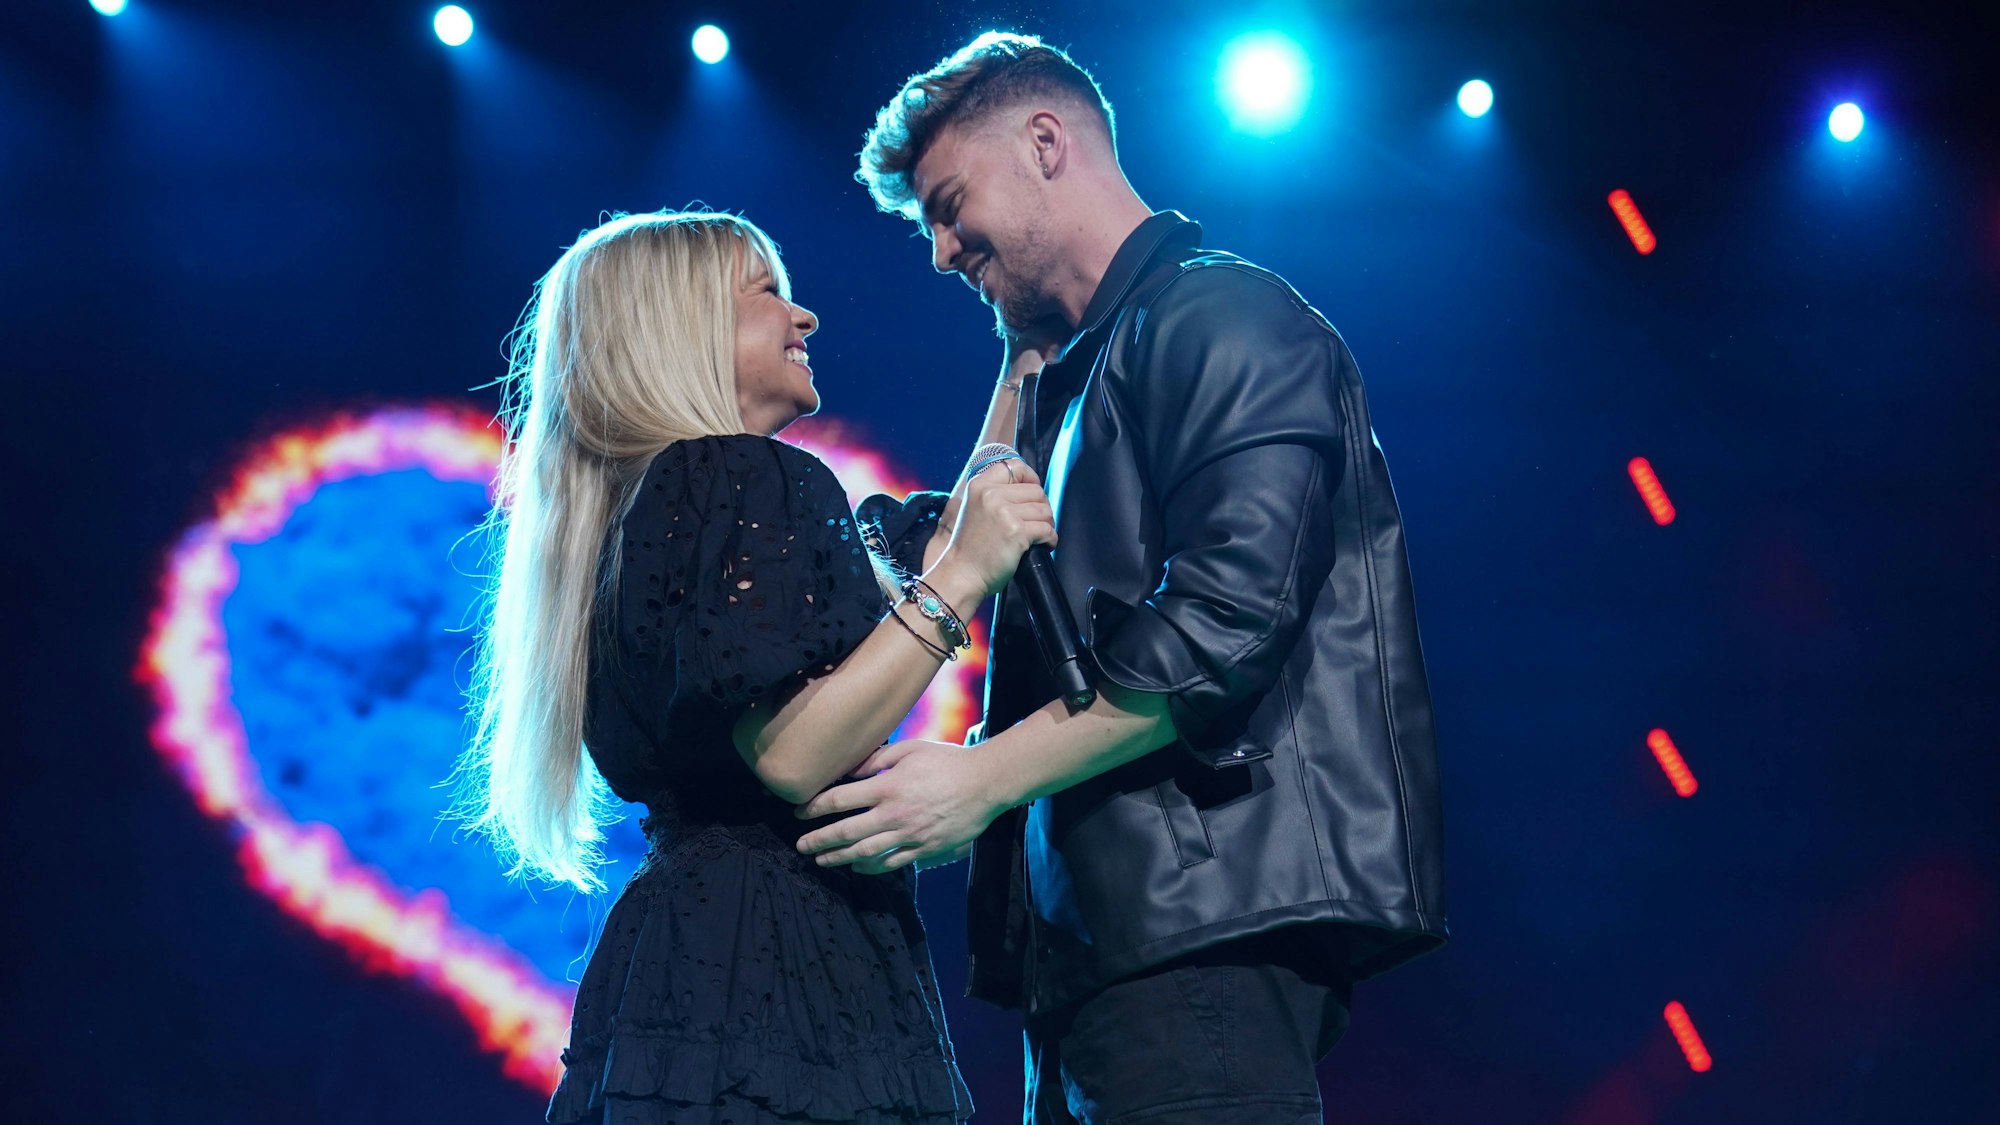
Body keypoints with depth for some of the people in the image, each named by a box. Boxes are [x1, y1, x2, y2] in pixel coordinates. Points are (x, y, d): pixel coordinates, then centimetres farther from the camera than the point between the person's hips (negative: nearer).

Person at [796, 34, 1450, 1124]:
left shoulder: (1222, 316, -5)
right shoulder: (1080, 377, 25)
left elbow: (1228, 619, -17)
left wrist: (984, 778, -15)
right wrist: (1024, 369, 22)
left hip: (1204, 925, -10)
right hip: (1098, 934, 10)